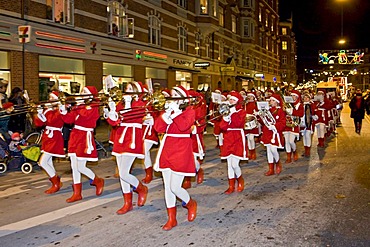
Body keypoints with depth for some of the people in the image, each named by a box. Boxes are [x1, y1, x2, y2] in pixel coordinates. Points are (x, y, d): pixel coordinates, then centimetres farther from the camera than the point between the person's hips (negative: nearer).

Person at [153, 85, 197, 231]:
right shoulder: (168, 109, 13)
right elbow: (158, 128, -1)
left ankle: (190, 204, 23)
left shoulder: (189, 111, -1)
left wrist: (175, 111, -14)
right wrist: (167, 112, -8)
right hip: (167, 150, 6)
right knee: (167, 186, 7)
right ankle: (171, 219, 19)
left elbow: (183, 125, -21)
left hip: (181, 151, -5)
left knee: (175, 187, -8)